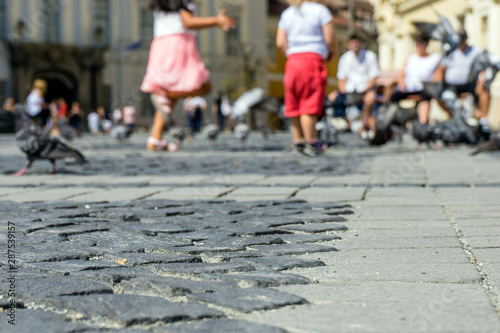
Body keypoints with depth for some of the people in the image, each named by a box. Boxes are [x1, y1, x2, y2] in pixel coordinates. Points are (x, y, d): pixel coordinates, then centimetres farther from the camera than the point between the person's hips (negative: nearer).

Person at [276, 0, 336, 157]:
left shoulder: (287, 14, 13)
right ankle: (311, 143, -6)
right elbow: (330, 38, -5)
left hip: (293, 61, 5)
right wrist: (331, 52, 14)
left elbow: (280, 42, 6)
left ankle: (298, 142, 11)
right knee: (310, 105, -7)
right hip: (313, 59, -5)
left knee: (294, 105, 8)